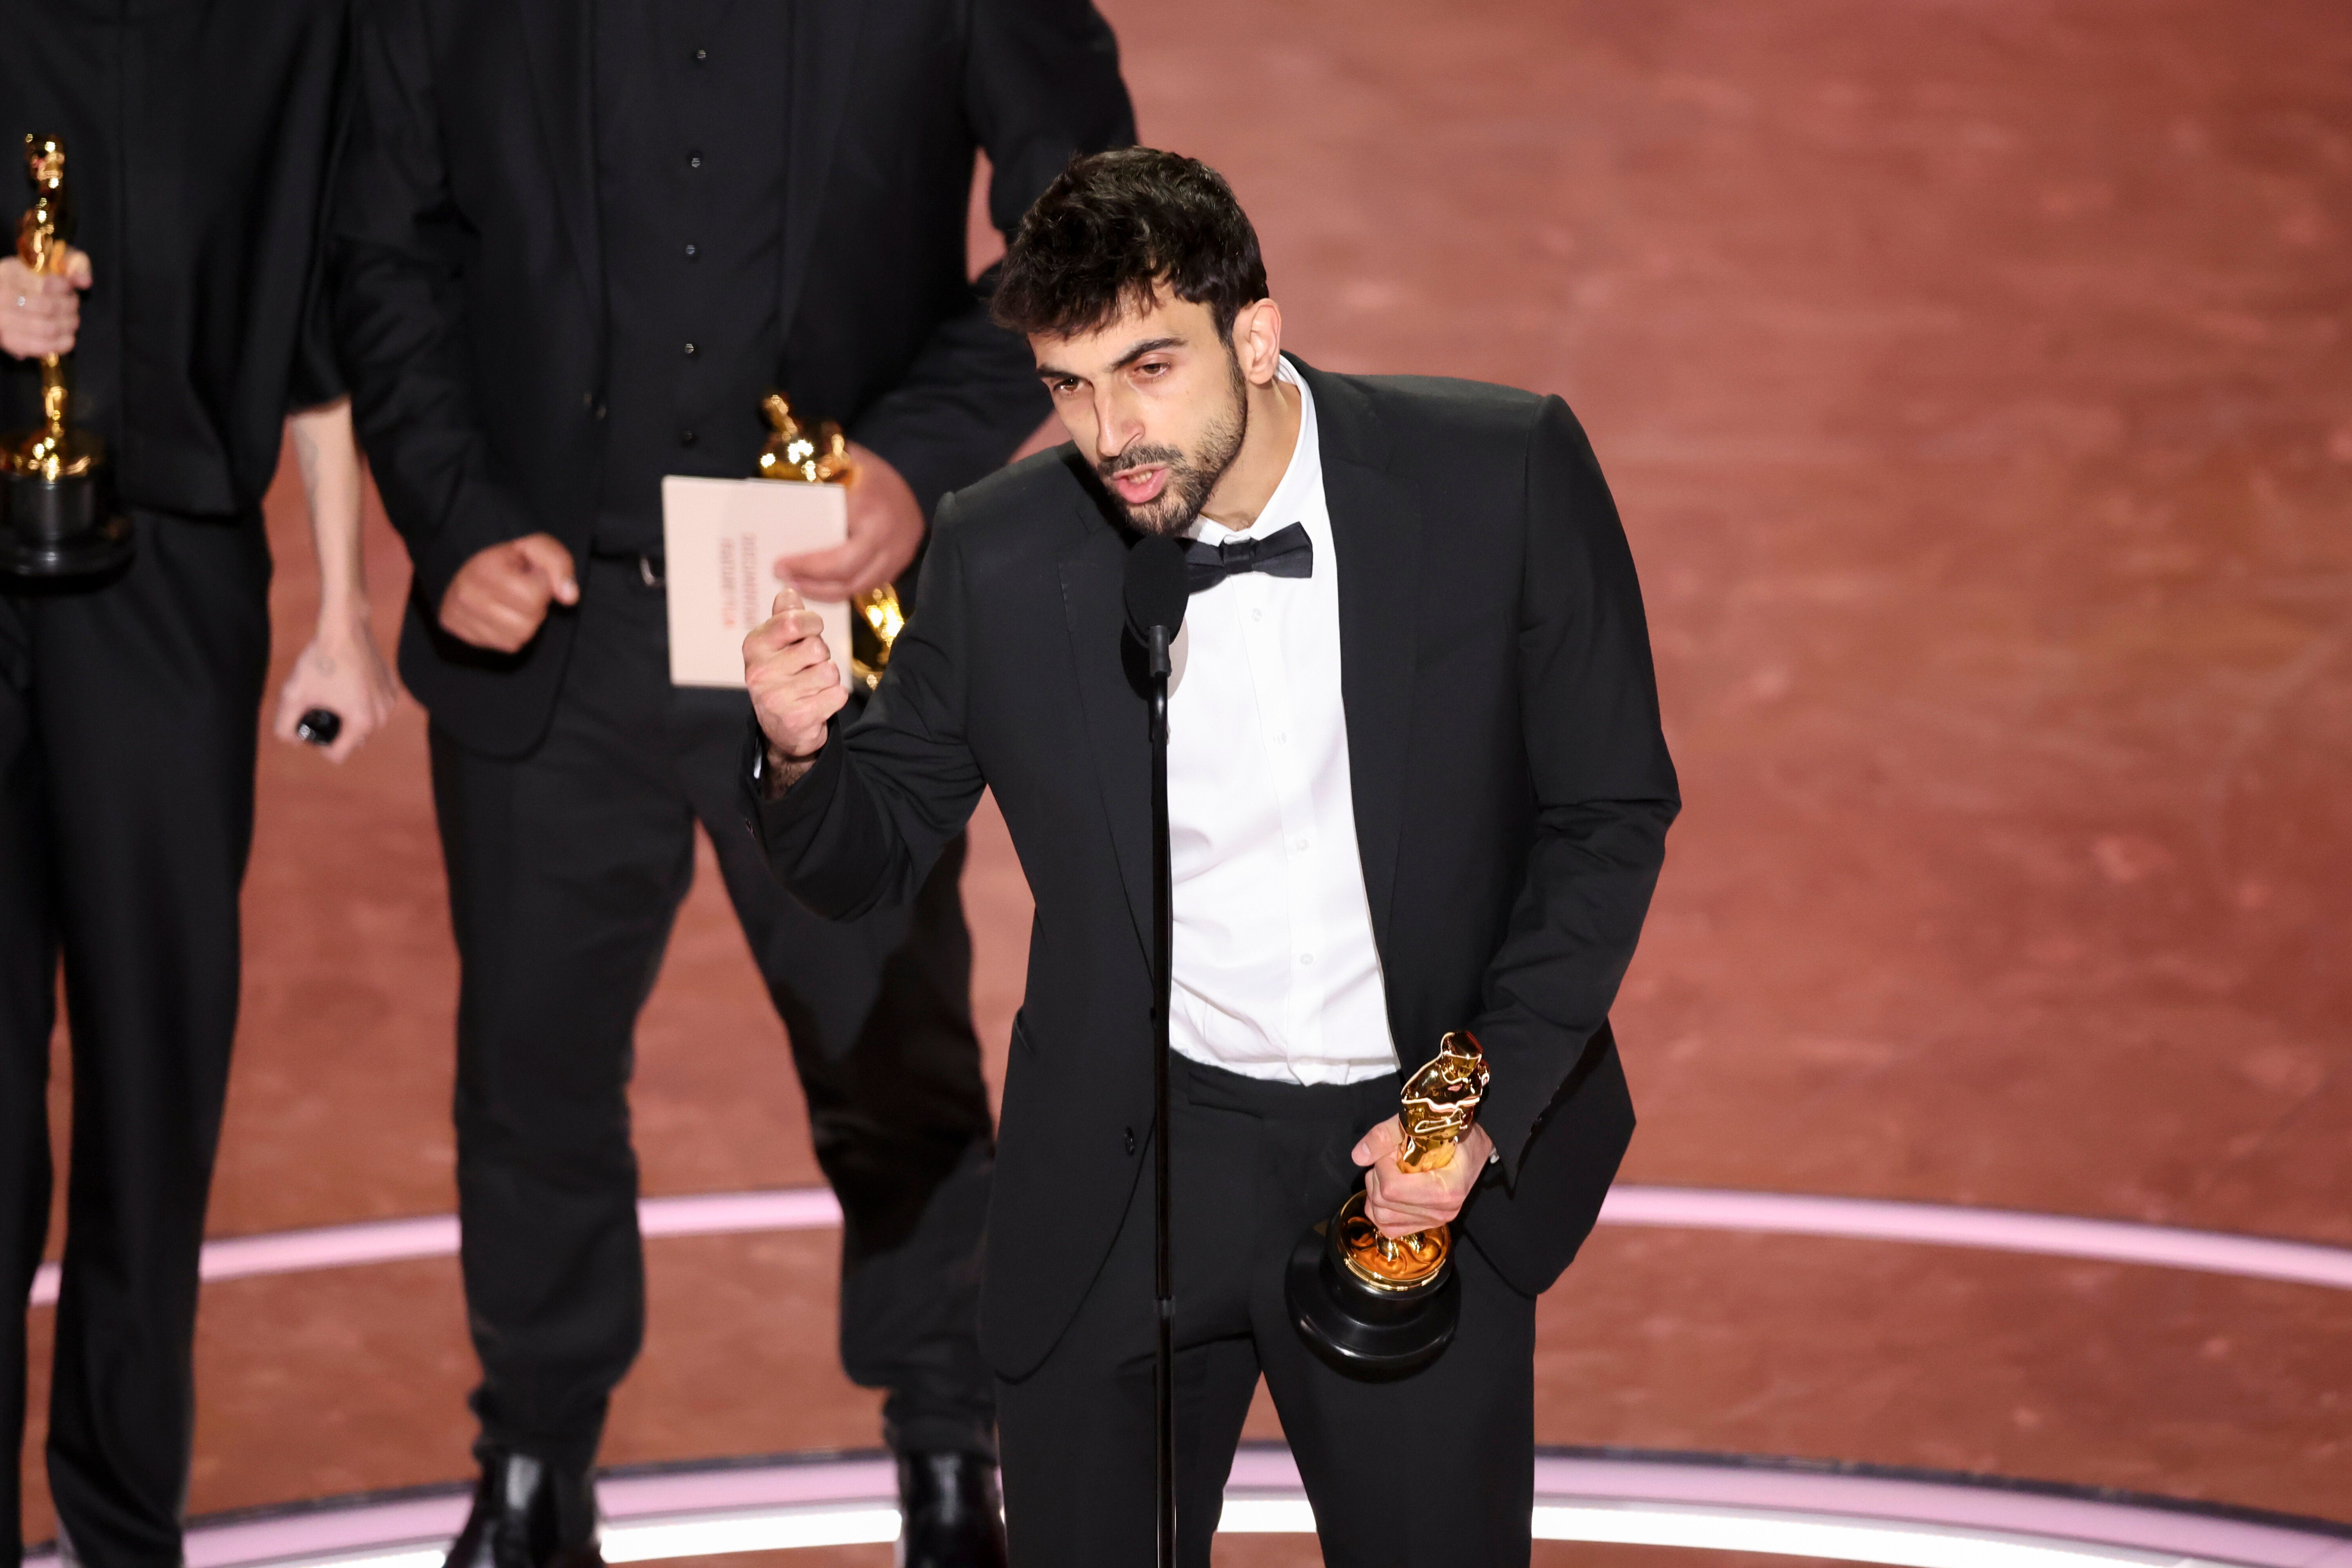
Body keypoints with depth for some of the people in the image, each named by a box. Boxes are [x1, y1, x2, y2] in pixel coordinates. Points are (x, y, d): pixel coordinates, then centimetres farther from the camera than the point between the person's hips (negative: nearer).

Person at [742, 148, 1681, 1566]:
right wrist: (799, 754, -21)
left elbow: (1610, 813, -3)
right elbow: (871, 861, 3)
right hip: (1129, 1176, 1)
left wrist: (1487, 1111, -13)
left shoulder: (1506, 476, -11)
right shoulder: (1002, 556, -8)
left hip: (1427, 1158, -1)